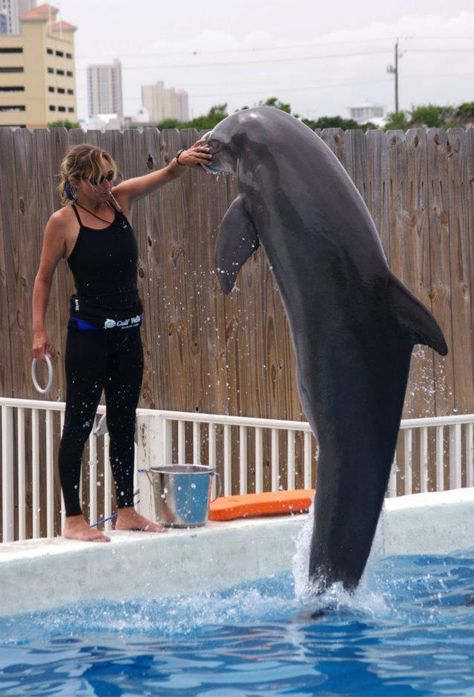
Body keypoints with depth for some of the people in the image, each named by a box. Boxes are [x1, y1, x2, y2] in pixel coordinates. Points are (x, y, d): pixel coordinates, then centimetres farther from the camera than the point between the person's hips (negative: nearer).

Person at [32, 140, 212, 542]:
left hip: (128, 331, 6)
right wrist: (39, 329, -8)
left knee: (124, 424, 13)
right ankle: (73, 519, 2)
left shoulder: (121, 199, 2)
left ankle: (126, 511, 22)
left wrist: (181, 161, -32)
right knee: (79, 423, -1)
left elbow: (164, 176, -9)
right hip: (88, 333, -6)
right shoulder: (63, 222, -9)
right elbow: (45, 276, -3)